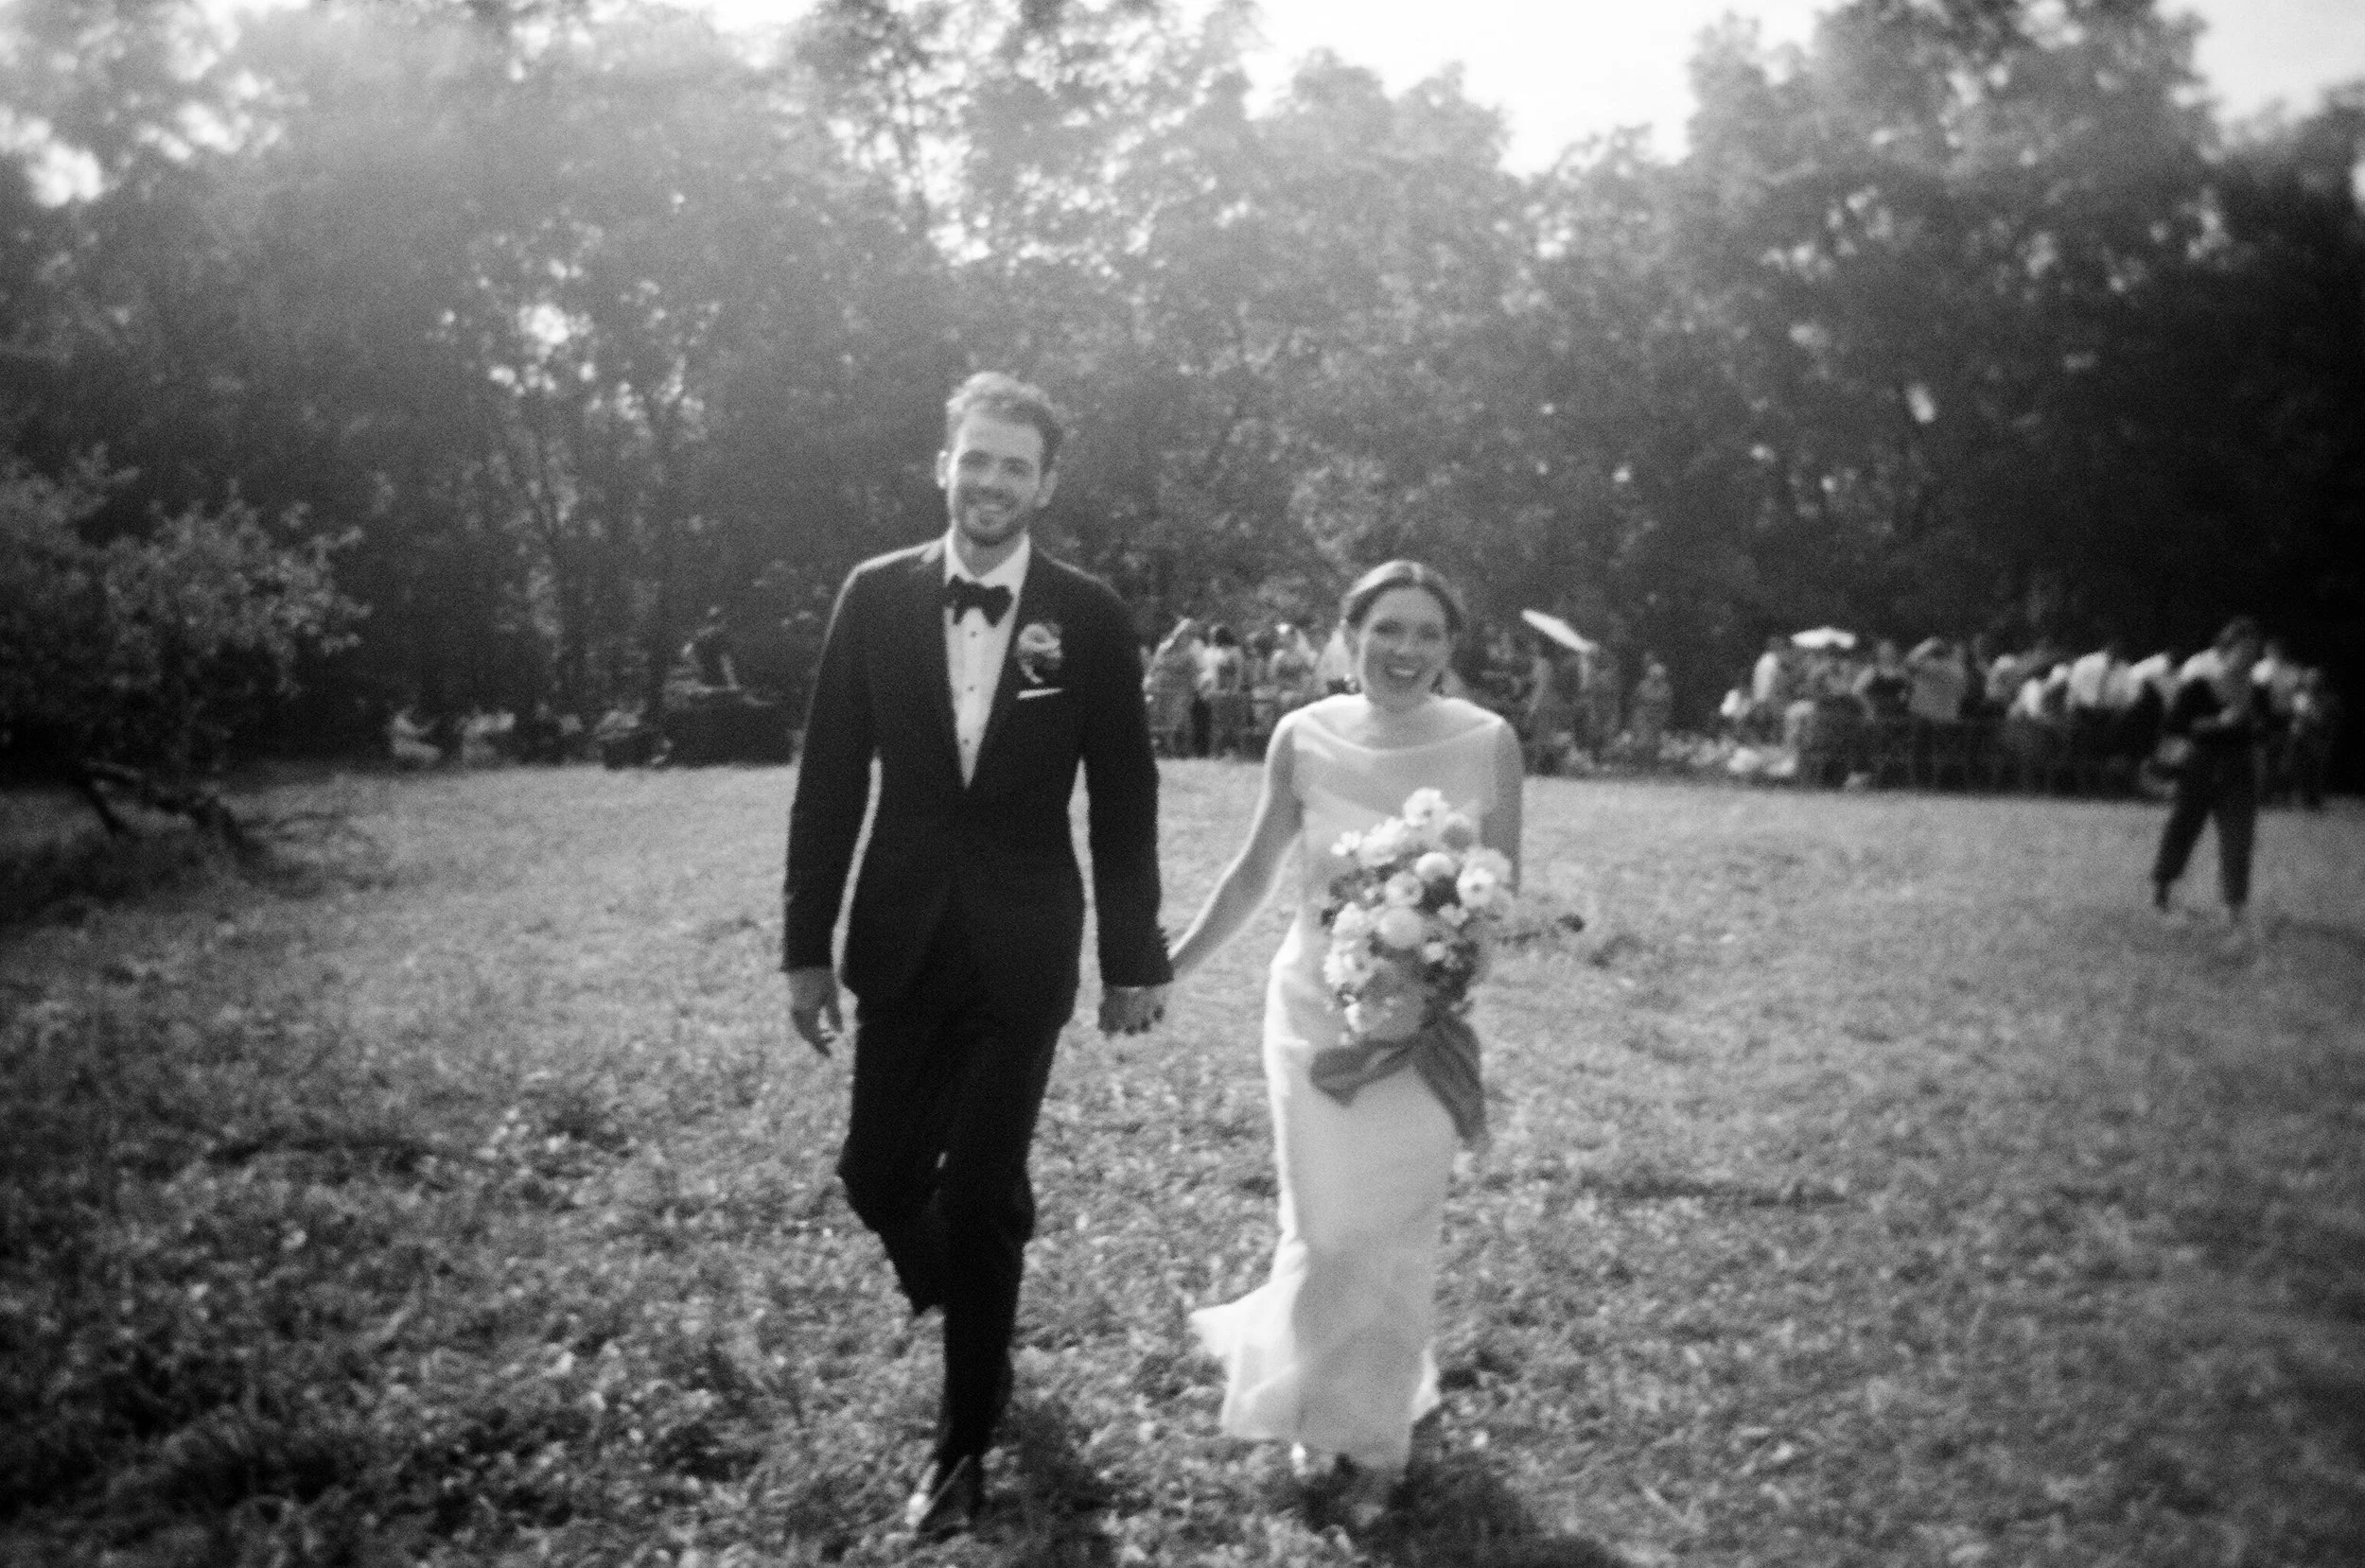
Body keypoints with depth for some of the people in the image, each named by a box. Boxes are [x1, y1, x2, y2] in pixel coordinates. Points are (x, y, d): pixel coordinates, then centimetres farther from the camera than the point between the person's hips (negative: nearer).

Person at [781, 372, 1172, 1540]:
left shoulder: (1088, 617, -6)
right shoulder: (875, 597, -2)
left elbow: (1123, 800, -2)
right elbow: (829, 782, 0)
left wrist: (1134, 958, 0)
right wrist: (806, 947, 0)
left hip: (1023, 951, -2)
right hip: (904, 941, 2)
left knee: (981, 1198, 4)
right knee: (878, 1174, 9)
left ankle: (965, 1443, 23)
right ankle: (963, 1296, 44)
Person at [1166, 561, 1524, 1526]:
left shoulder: (1486, 742, -10)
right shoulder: (1304, 737, -8)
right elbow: (1253, 872, 4)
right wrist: (1168, 969, 8)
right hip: (1313, 1010, 0)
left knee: (1395, 1236, 10)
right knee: (1322, 1229, 9)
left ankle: (1378, 1435, 32)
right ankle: (1316, 1415, 35)